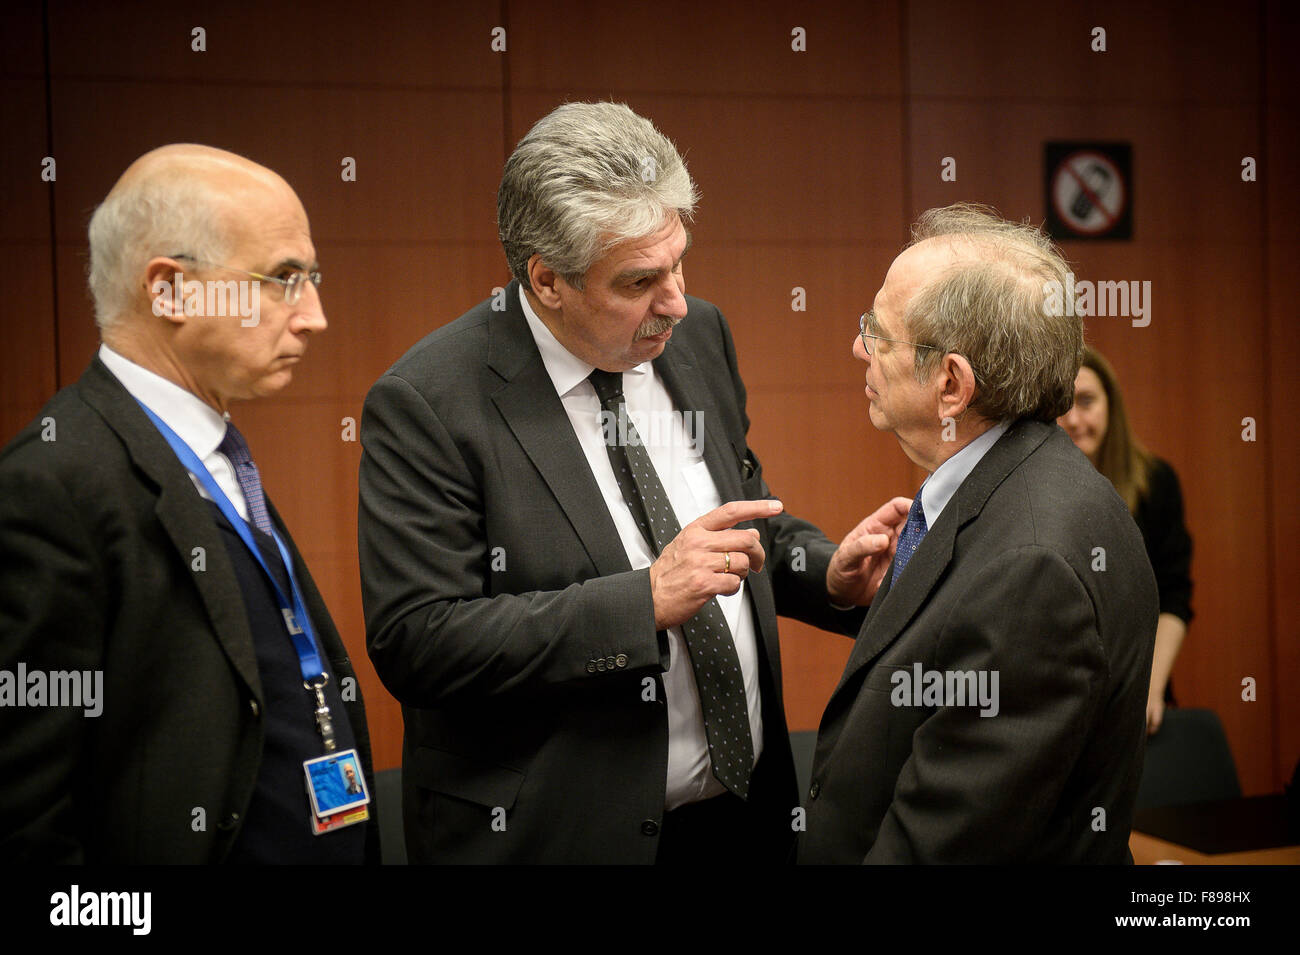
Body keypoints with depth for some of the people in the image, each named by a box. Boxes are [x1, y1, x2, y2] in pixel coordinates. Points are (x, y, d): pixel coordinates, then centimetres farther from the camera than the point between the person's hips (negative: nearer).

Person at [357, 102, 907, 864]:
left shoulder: (699, 336, 1)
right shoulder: (427, 404, -17)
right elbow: (414, 643, -22)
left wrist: (832, 575, -6)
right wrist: (646, 600, -26)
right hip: (560, 832, -5)